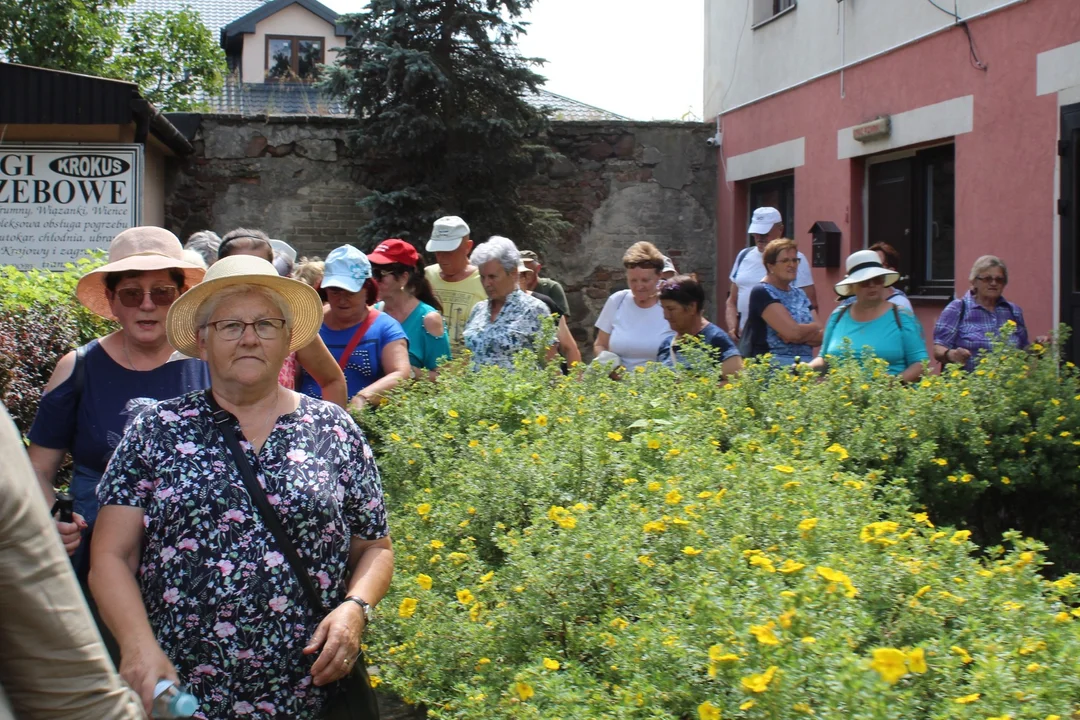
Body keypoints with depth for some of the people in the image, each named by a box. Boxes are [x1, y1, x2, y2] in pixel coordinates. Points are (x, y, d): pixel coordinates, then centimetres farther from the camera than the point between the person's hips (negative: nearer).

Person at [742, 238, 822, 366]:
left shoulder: (799, 294, 18)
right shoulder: (762, 292, -5)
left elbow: (821, 336, 10)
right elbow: (793, 332, -13)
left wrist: (799, 337, -9)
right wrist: (816, 326, 5)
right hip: (770, 363, -7)